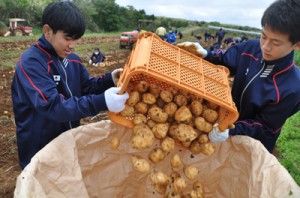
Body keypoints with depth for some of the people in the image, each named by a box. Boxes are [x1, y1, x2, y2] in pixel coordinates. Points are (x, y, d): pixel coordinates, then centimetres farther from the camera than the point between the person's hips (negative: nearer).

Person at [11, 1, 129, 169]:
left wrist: (109, 80, -14)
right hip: (40, 148, -6)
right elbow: (52, 105, -33)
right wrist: (102, 102, -43)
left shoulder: (73, 60, 0)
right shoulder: (31, 62, -23)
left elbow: (87, 87, 7)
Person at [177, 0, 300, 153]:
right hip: (230, 120, 4)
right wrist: (205, 54, -23)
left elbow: (266, 127, -24)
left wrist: (231, 130, -38)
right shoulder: (251, 48, -20)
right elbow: (223, 62, -3)